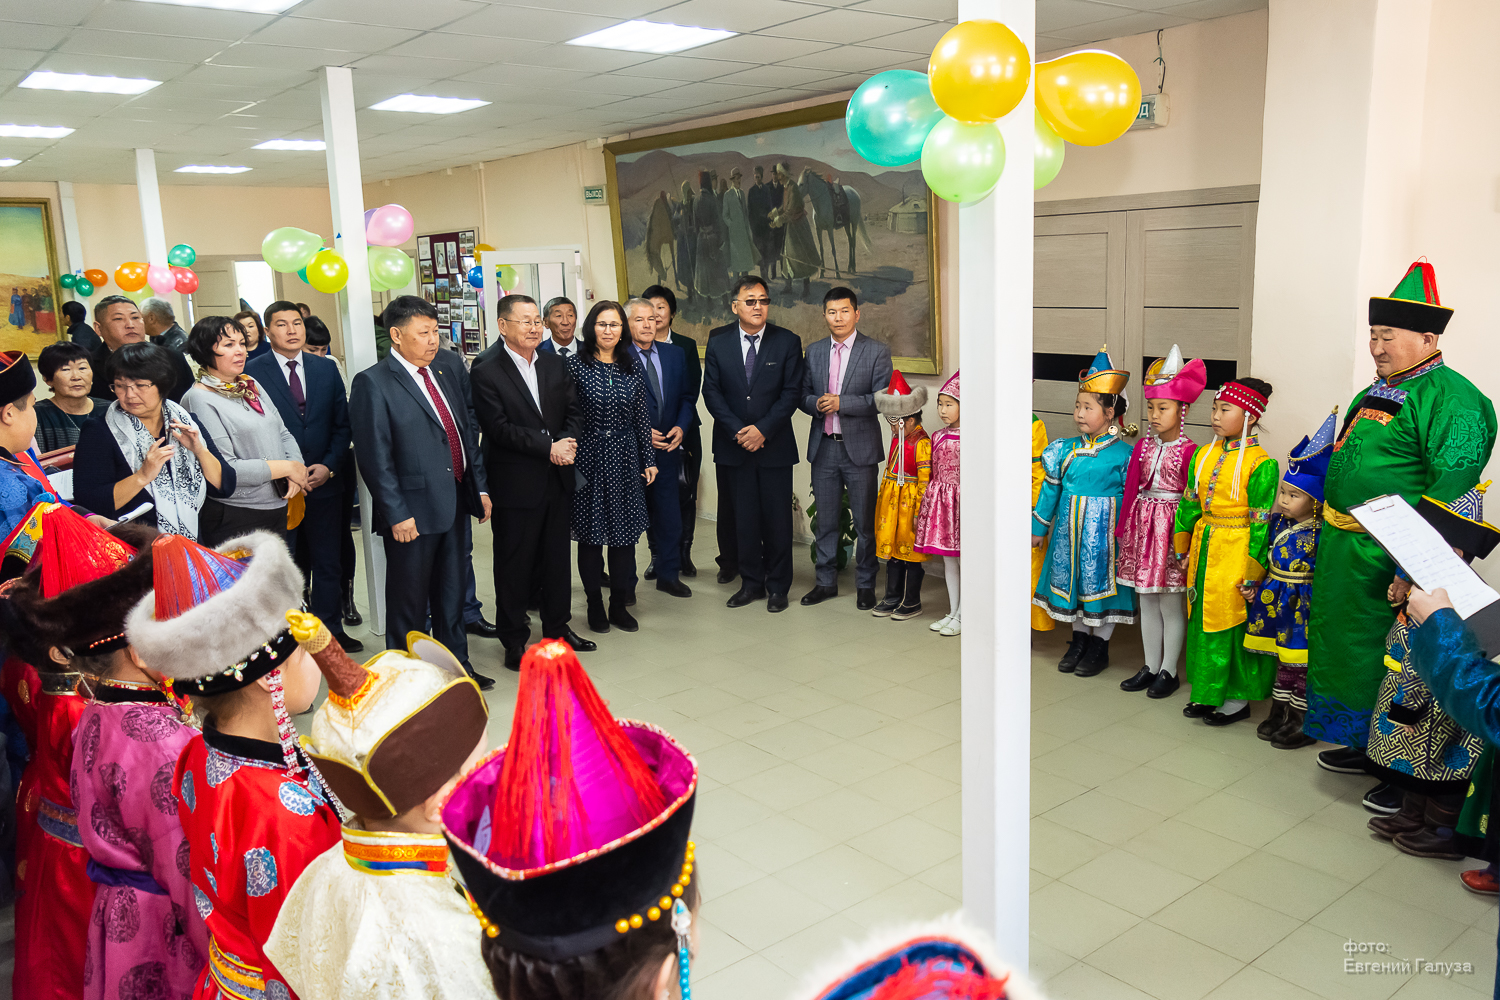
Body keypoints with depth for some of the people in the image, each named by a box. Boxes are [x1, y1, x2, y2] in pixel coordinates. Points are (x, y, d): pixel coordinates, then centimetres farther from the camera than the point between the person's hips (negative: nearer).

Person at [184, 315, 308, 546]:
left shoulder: (251, 385, 10)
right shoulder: (199, 399, -12)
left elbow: (283, 433, 13)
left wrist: (296, 468, -8)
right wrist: (287, 468, -14)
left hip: (277, 509, 7)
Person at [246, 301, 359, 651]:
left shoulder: (326, 368, 6)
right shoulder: (252, 372, -5)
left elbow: (343, 424, 6)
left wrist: (329, 466, -6)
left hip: (324, 482, 3)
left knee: (328, 563, 12)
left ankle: (330, 630, 25)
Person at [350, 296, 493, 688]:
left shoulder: (450, 365, 7)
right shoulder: (373, 383, -12)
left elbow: (470, 428, 13)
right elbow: (375, 459, -14)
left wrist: (480, 486, 10)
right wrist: (397, 515, -16)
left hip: (456, 502, 6)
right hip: (413, 511, -6)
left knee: (452, 592, 19)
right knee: (409, 601, 8)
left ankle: (456, 665, 34)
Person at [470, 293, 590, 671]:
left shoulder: (556, 365, 10)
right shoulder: (486, 373, -9)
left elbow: (574, 411, 6)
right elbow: (499, 428, -16)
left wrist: (567, 442, -14)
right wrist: (549, 448, -19)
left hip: (558, 480, 6)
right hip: (516, 484, -5)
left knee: (558, 558, 16)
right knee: (514, 565, 5)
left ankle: (557, 627, 32)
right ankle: (514, 642, 17)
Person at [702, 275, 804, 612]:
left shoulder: (787, 341, 0)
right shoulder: (718, 341, 4)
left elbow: (791, 392, -3)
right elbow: (711, 391, 1)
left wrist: (763, 429, -13)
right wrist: (738, 430, -10)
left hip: (774, 444, -1)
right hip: (733, 446, 1)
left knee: (777, 518, 3)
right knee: (742, 517, 6)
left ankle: (777, 585, 15)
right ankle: (751, 582, 19)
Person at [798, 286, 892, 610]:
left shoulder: (877, 352, -3)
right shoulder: (814, 351, 10)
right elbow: (802, 395, 11)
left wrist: (841, 402, -19)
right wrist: (816, 404, -11)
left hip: (859, 448, -3)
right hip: (823, 447, 4)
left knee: (865, 522, 4)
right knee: (826, 520, 12)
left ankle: (865, 585, 18)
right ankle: (826, 582, 24)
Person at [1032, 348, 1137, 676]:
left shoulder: (1123, 454, -11)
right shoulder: (1066, 449, 2)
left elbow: (1131, 499, -8)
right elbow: (1051, 488, 9)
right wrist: (1039, 526, 13)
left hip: (1104, 530, -5)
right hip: (1071, 527, 5)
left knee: (1102, 582, 6)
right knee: (1072, 579, 13)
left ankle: (1099, 647, 22)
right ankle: (1079, 640, 31)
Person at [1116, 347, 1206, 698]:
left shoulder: (1189, 450, -10)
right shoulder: (1143, 445, 6)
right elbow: (1131, 488, 9)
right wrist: (1123, 528, 9)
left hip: (1171, 525, -6)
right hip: (1142, 523, 6)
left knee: (1170, 604, 4)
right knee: (1146, 602, 13)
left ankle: (1169, 670, 17)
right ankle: (1150, 666, 25)